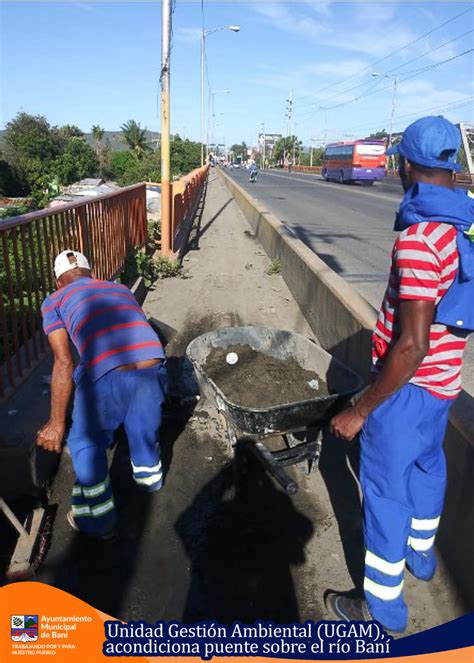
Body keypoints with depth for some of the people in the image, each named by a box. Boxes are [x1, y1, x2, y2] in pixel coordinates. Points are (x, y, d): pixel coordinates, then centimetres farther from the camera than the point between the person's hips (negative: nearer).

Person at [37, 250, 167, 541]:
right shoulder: (121, 289, 30)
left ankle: (97, 520, 37)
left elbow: (64, 364, 9)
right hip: (153, 366, 4)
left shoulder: (54, 302, 18)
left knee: (87, 444, 24)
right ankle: (149, 478, 59)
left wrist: (57, 422, 15)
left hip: (106, 375, -4)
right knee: (144, 429, 32)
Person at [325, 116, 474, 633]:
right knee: (426, 463, 27)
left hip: (409, 386, -9)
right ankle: (420, 552, 51)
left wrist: (360, 410, -22)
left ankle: (383, 604, 26)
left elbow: (412, 346, -29)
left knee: (385, 487, 6)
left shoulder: (419, 237, -26)